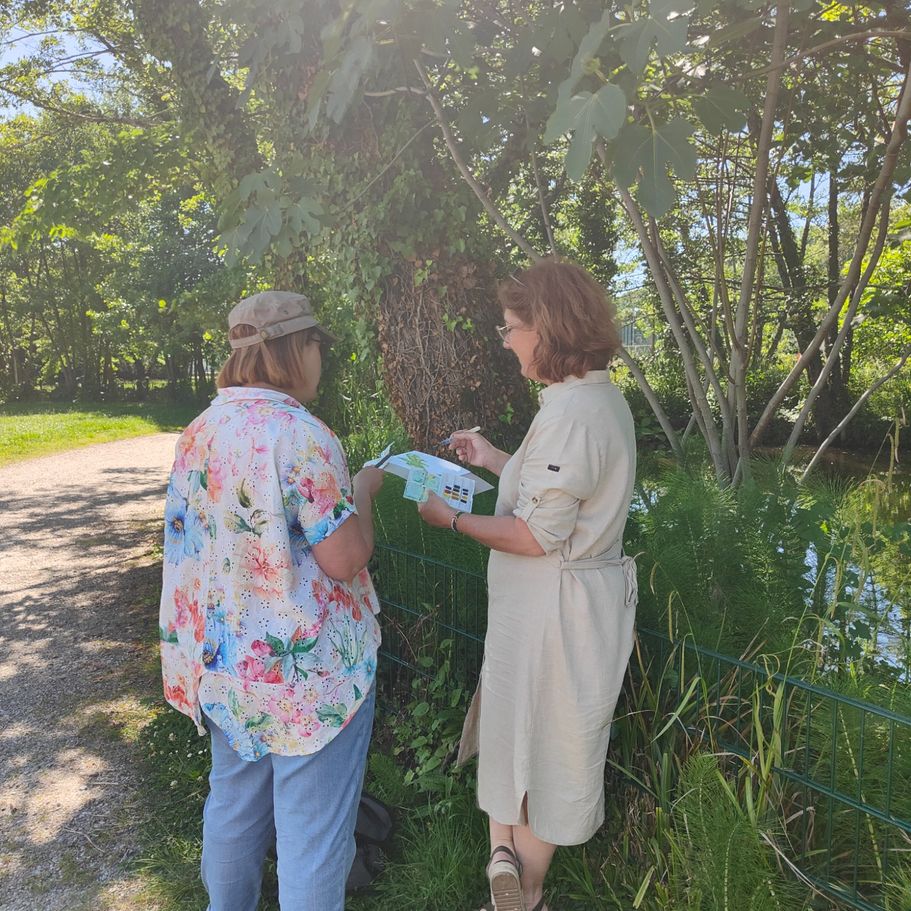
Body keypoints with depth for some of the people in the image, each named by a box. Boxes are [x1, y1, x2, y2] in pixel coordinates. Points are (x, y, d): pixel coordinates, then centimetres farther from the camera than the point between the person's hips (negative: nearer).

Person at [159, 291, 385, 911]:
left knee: (234, 805, 26)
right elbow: (345, 558, -21)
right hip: (307, 672, -8)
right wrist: (363, 490, -5)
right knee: (314, 834, 11)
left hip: (224, 661, 8)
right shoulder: (298, 434, -22)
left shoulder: (201, 430, 2)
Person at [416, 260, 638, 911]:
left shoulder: (572, 411, -26)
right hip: (572, 591, 9)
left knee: (536, 740, 10)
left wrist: (451, 517, -13)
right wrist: (494, 461, 14)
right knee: (518, 724, 22)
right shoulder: (600, 396, 6)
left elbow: (534, 537, -25)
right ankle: (512, 854, 37)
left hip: (553, 605, -9)